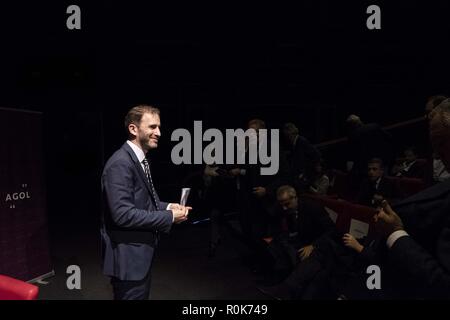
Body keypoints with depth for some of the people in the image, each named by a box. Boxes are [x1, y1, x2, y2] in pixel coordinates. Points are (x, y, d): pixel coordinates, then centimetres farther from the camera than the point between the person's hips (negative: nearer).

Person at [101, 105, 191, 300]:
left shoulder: (139, 160, 10)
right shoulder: (121, 163, -23)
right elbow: (123, 214, -28)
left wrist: (167, 206, 2)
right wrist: (169, 216, -20)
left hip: (140, 251, 10)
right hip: (127, 255, -10)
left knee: (142, 296, 22)